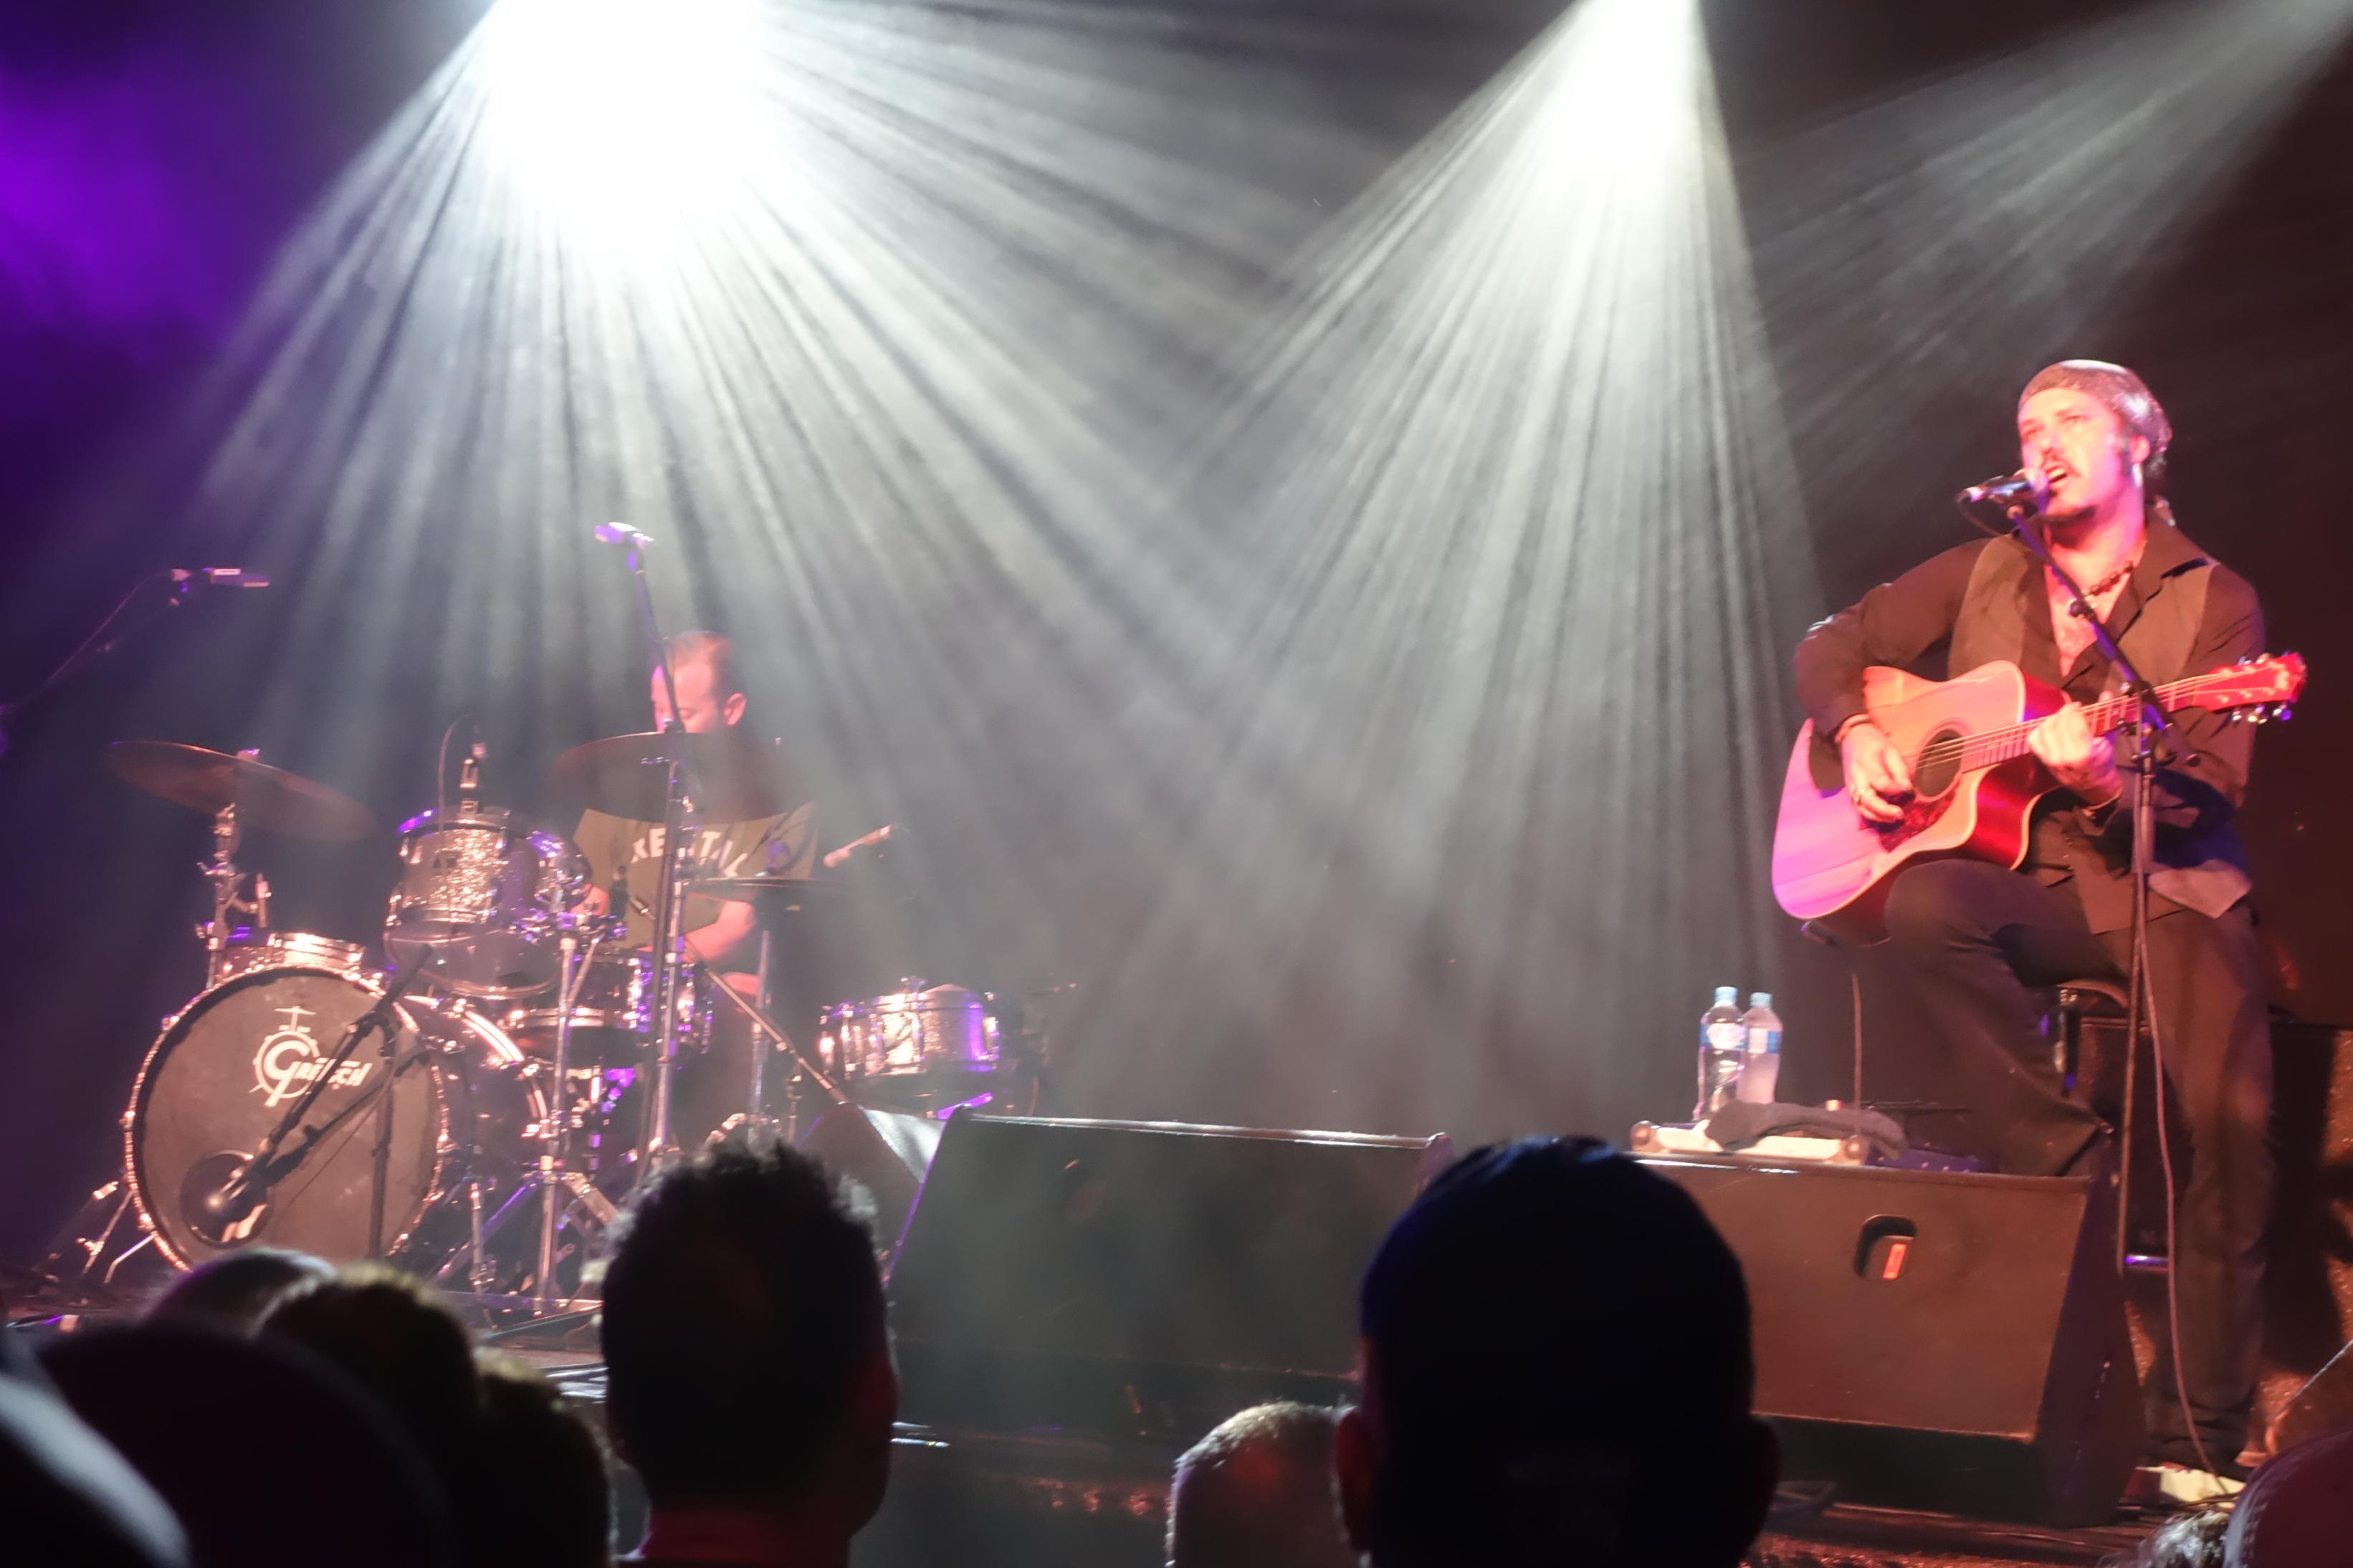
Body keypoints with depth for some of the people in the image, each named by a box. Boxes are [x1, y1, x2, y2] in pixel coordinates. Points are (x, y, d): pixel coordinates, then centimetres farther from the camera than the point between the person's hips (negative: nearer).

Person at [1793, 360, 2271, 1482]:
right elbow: (1835, 646, 21)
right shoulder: (1984, 576, 15)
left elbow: (2209, 796, -8)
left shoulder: (2213, 602, 3)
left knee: (2234, 1121, -27)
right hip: (2027, 886, 3)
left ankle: (2195, 1442, -18)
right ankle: (2067, 1171, -21)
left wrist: (2104, 776, -29)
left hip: (2165, 888, -3)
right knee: (1922, 905, -35)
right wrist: (1856, 733, 0)